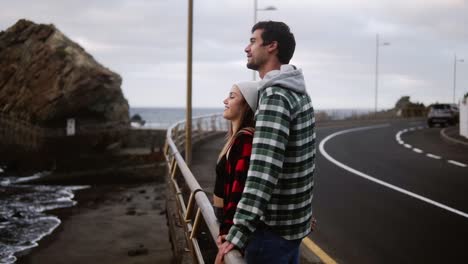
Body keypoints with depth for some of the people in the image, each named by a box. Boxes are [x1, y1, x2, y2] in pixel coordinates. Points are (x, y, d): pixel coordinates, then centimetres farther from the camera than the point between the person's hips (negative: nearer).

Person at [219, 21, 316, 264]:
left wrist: (240, 230, -37)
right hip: (294, 219, 9)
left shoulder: (275, 95, -21)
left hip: (273, 226, -9)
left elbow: (264, 169, -32)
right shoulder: (297, 92, 11)